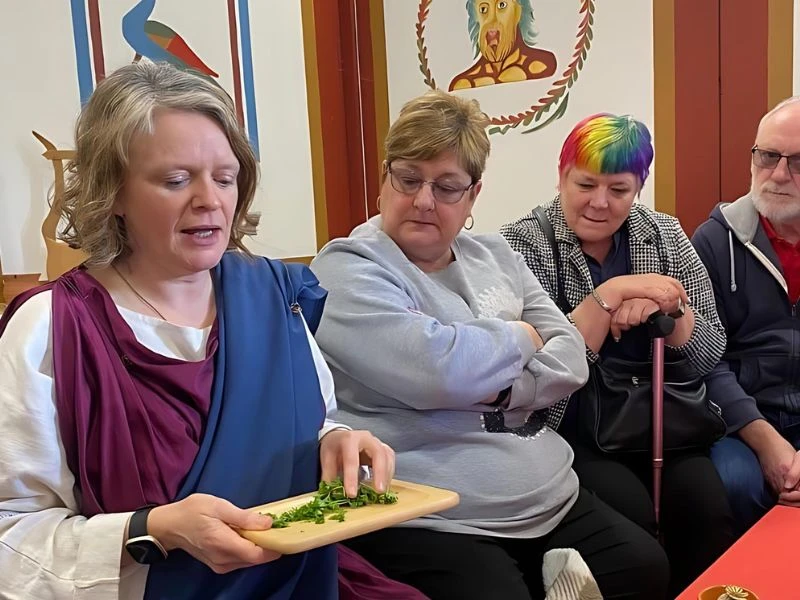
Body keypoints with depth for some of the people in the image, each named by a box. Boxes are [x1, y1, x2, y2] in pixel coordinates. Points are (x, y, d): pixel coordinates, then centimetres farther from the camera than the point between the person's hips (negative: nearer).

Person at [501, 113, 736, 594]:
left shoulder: (665, 235, 6)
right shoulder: (524, 244, -7)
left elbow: (710, 354, 3)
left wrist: (662, 303, -15)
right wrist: (612, 293, -22)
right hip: (569, 430, -3)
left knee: (708, 507, -20)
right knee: (632, 513, -25)